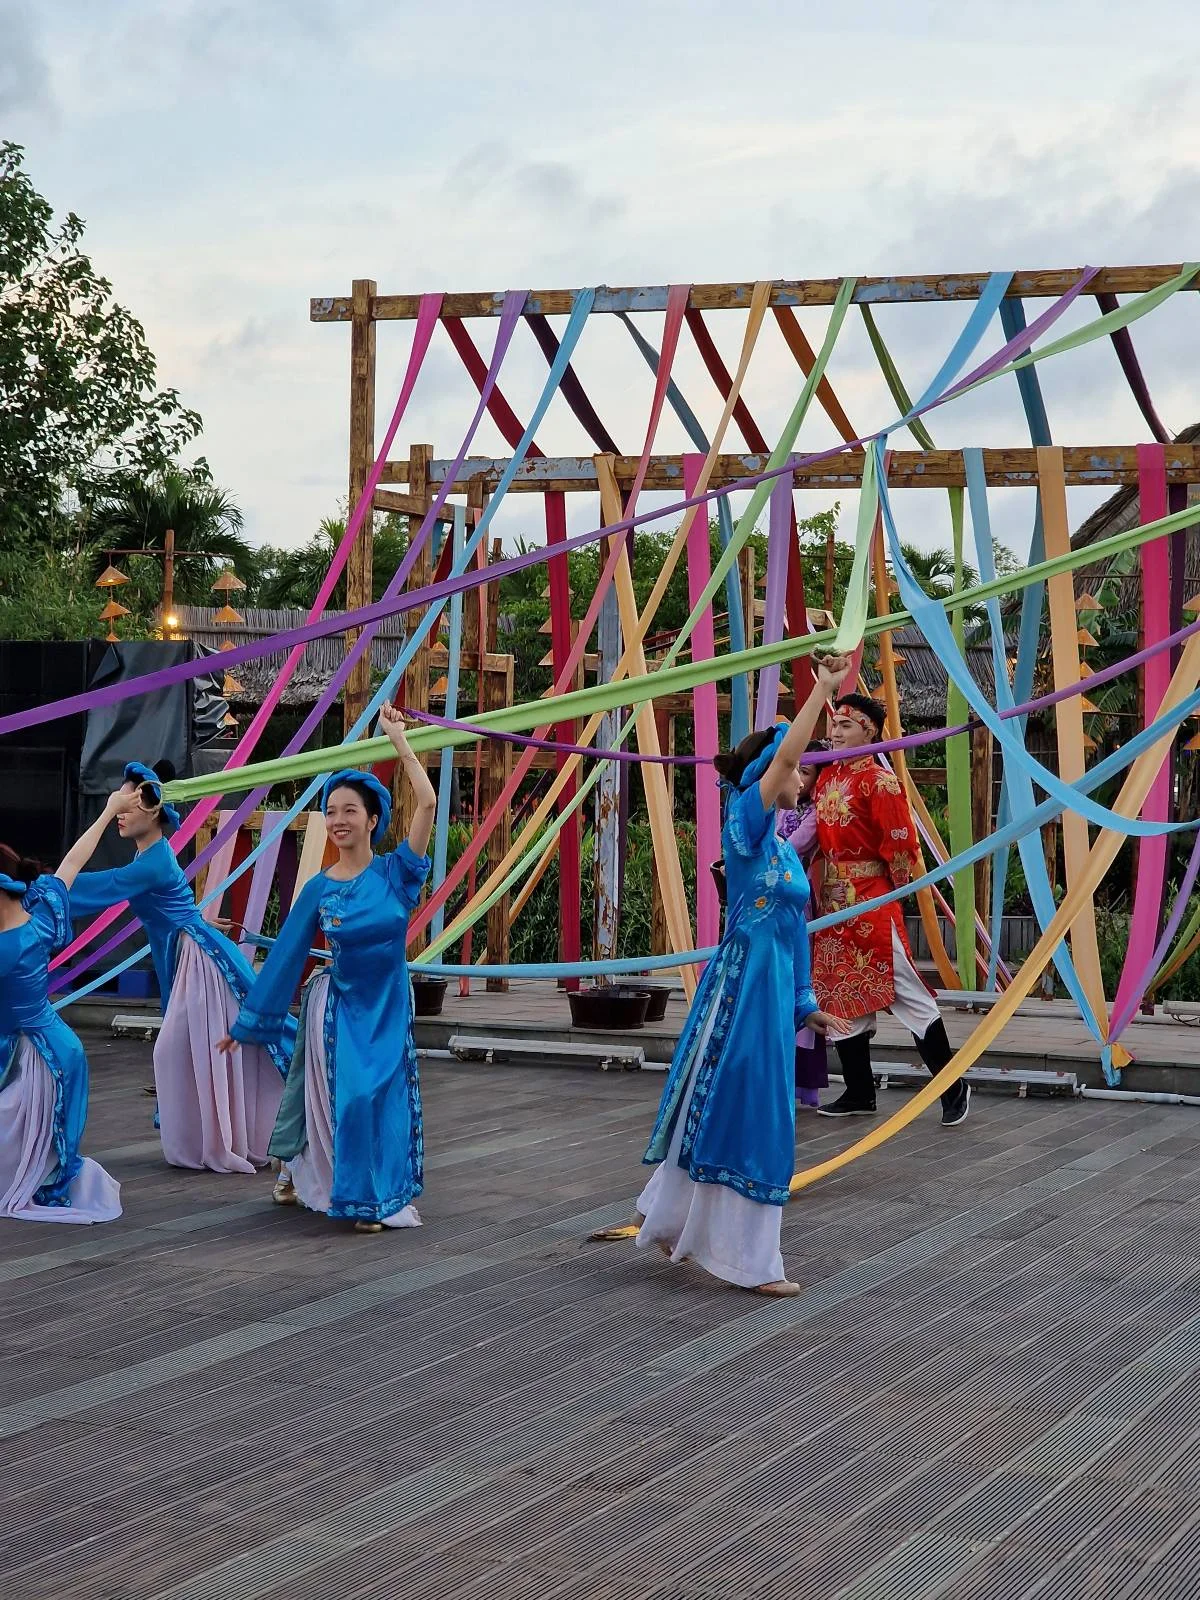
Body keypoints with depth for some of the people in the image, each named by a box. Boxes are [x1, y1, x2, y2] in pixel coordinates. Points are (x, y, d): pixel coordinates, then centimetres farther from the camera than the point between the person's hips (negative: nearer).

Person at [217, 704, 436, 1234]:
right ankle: (362, 1198, 19)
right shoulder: (319, 888, -5)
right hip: (340, 1007, 0)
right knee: (351, 1099, -4)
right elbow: (286, 955, 1)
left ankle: (387, 1193, 19)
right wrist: (247, 1021, 4)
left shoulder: (395, 873, -8)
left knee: (391, 1100, 1)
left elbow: (427, 802, -18)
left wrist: (399, 739, -14)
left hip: (389, 1007, 0)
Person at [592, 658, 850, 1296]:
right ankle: (748, 1261, 3)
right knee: (738, 1113, -3)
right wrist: (823, 689, -19)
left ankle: (667, 1223, 29)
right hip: (742, 985, -9)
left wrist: (803, 1002, 22)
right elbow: (782, 755, -24)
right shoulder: (745, 825, -11)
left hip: (771, 990, 9)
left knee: (719, 1110, 16)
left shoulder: (784, 848, 14)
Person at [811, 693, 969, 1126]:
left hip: (872, 904, -8)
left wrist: (895, 888, -3)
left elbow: (900, 847, -13)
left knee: (905, 992, -6)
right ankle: (859, 1092, 21)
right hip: (834, 904, 8)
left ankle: (954, 1087, 1)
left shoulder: (879, 781, -12)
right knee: (841, 995, 11)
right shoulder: (827, 777, 11)